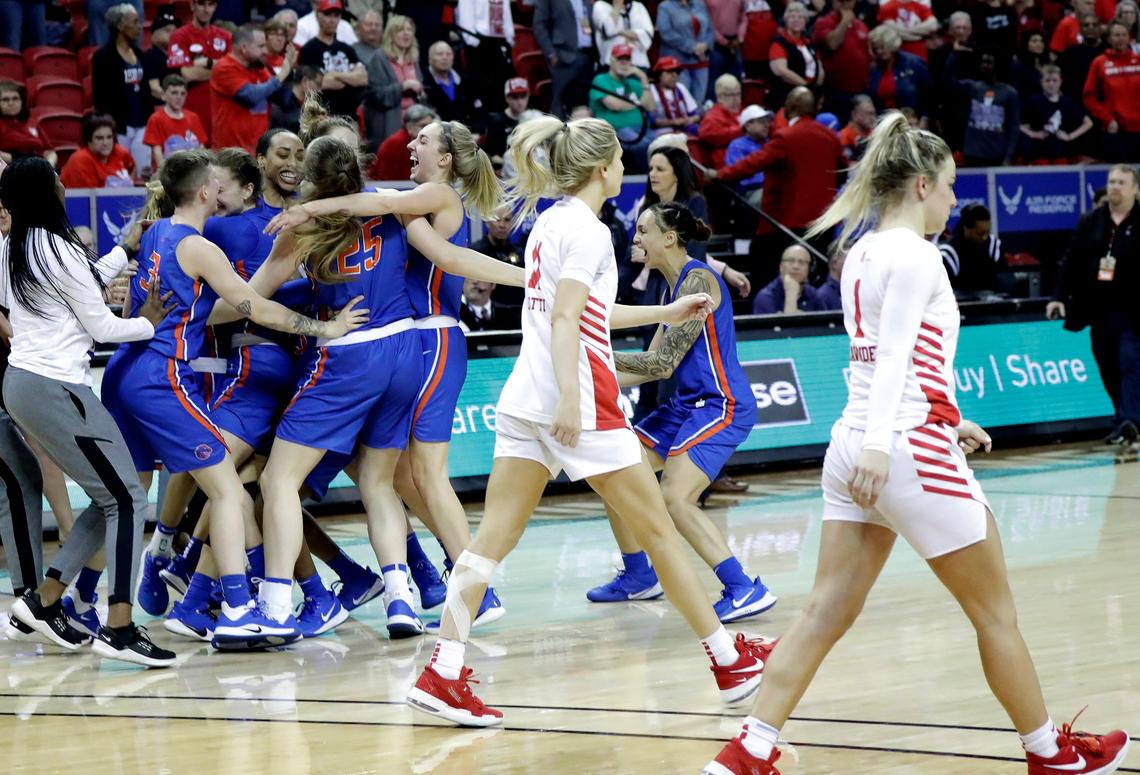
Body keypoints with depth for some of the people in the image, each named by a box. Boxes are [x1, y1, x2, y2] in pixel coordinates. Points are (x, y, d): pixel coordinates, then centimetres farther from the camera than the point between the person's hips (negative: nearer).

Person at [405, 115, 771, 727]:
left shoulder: (551, 221, 17)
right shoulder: (587, 231, -10)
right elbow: (565, 321, -20)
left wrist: (664, 313, 36)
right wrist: (570, 400, -29)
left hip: (524, 401, 8)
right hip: (578, 402, -8)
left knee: (494, 536, 0)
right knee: (657, 529, 4)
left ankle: (443, 672, -10)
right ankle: (730, 660, 14)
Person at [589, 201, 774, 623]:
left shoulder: (698, 280, -15)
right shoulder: (674, 286, 14)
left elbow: (664, 363, -19)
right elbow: (653, 364, 18)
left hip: (721, 406, -10)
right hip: (686, 404, 10)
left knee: (675, 498, -24)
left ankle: (744, 589, -21)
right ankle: (638, 577, 26)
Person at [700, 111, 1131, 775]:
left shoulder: (862, 253, 15)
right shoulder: (915, 255, -11)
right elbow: (894, 356, -22)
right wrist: (880, 442, -31)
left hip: (856, 445, 8)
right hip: (912, 450, -8)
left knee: (827, 613, 4)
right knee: (996, 612, 7)